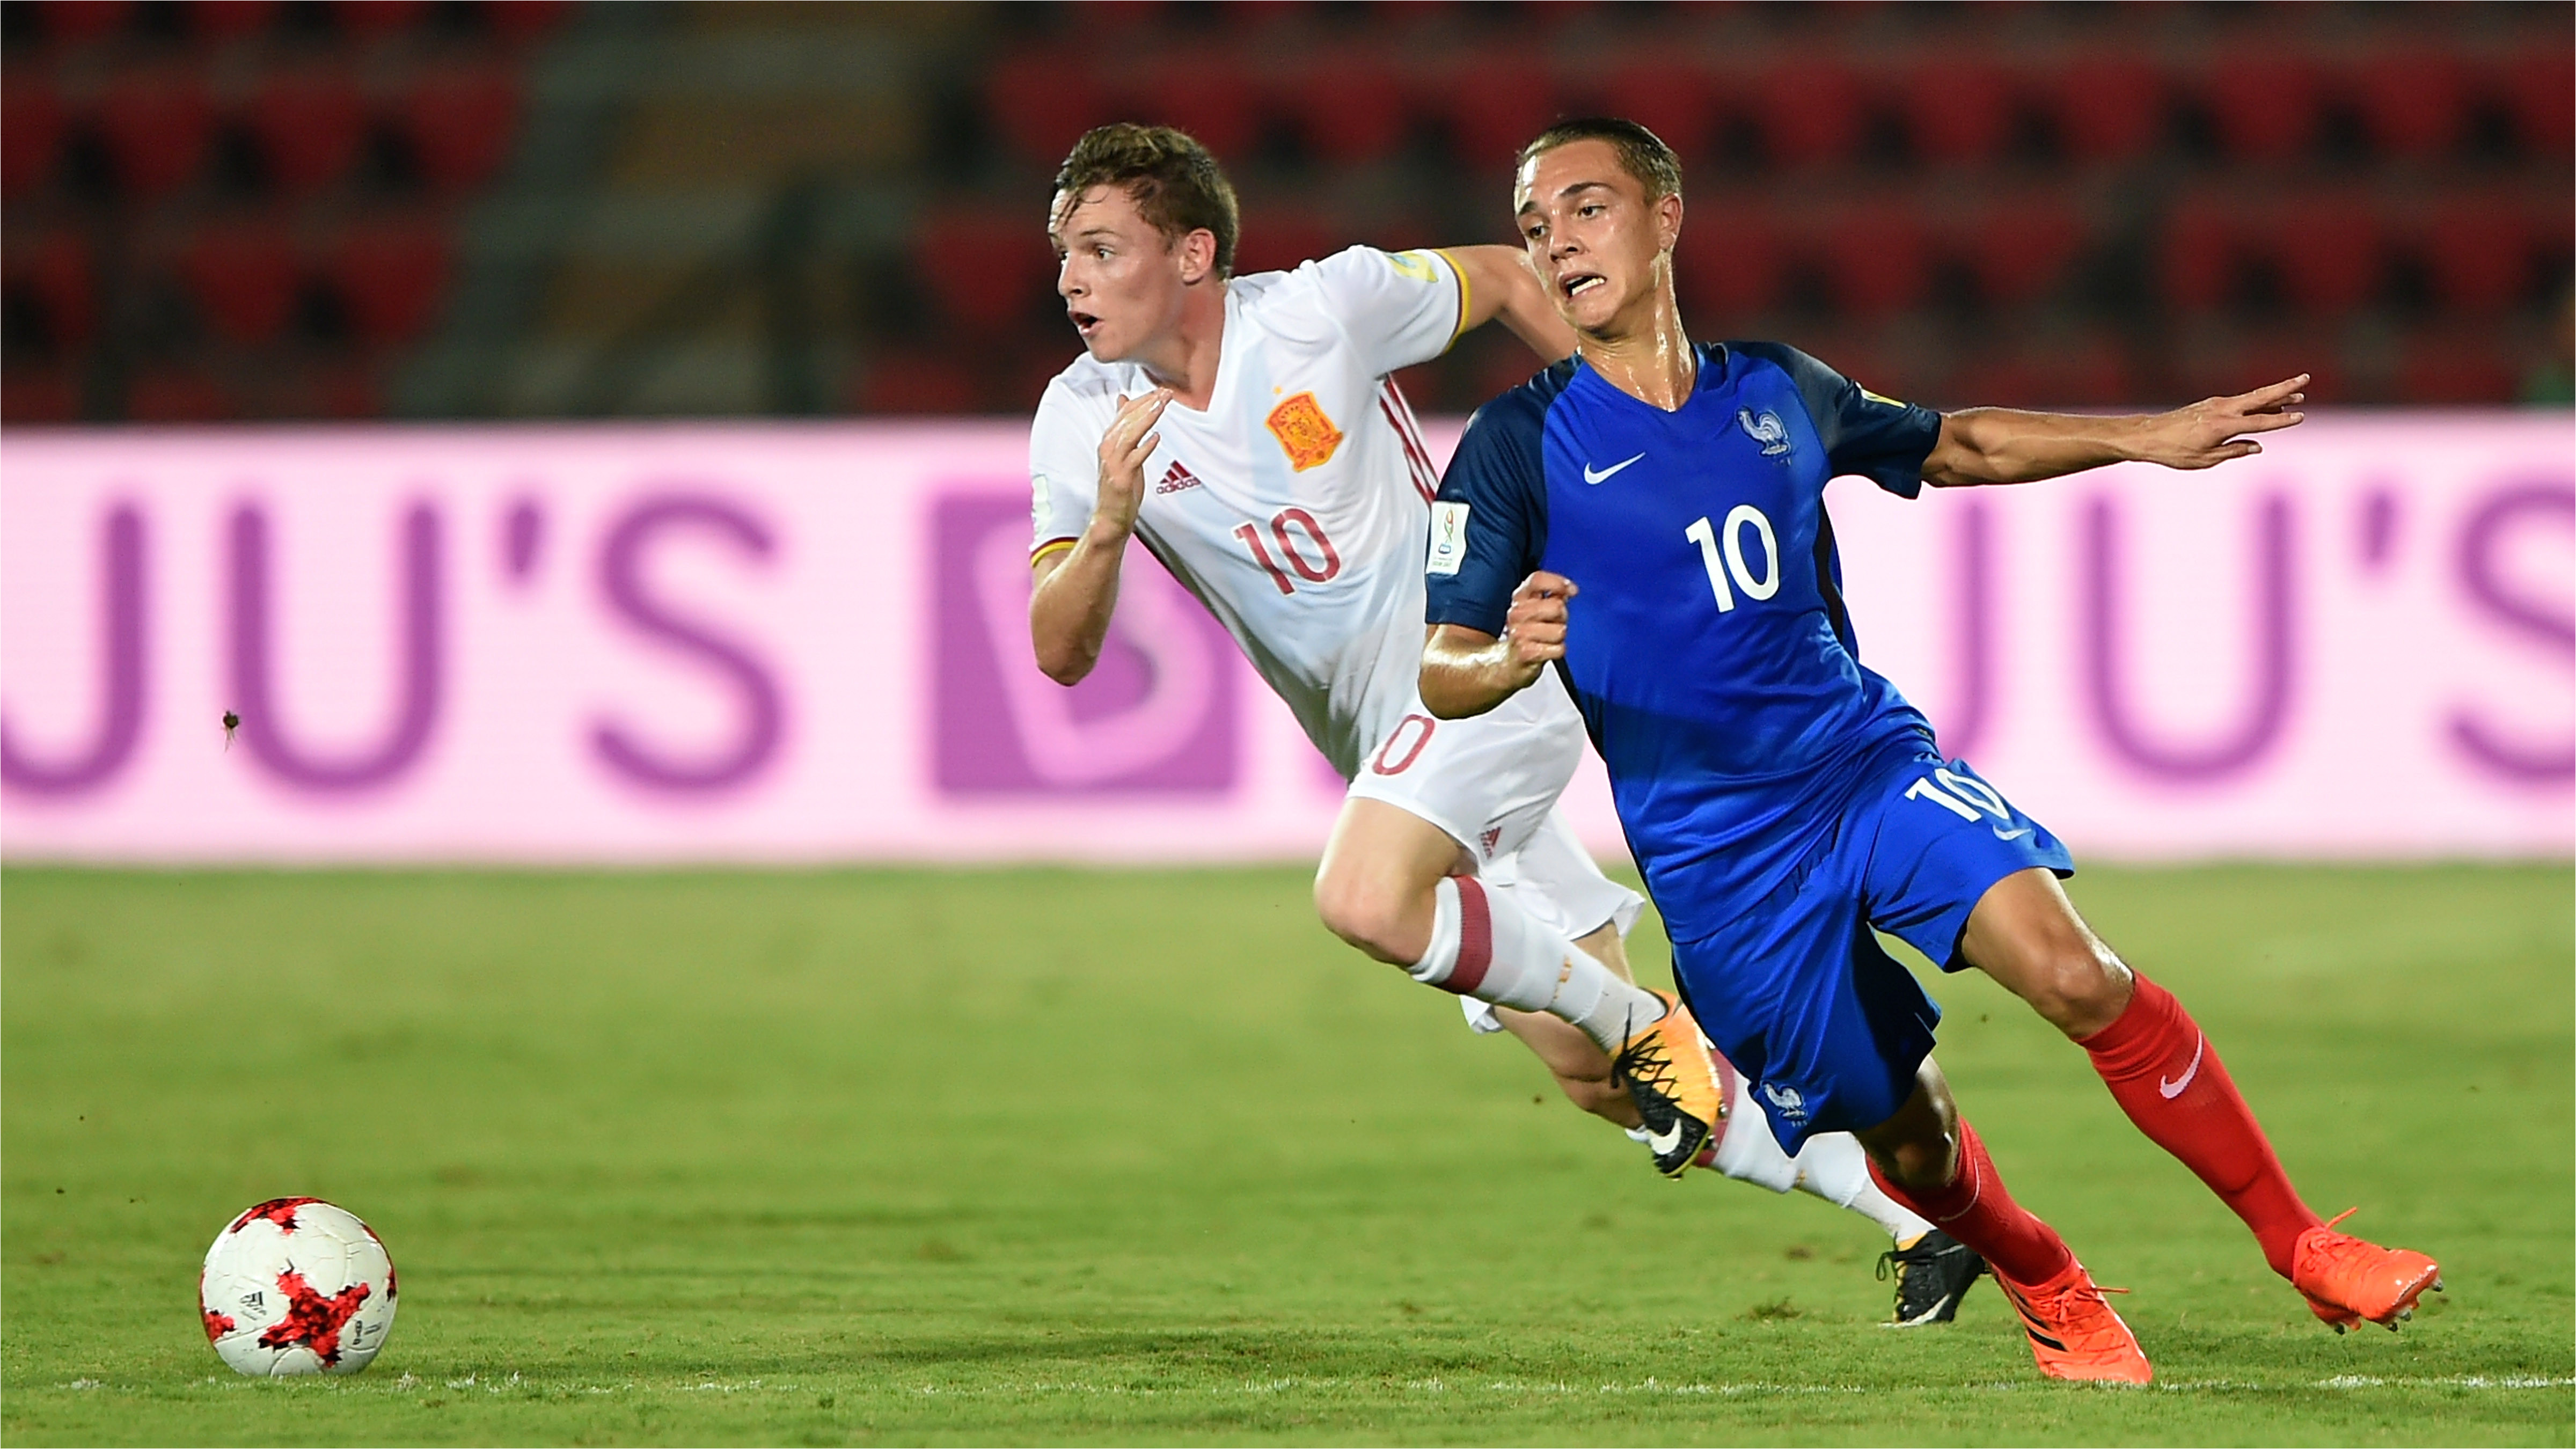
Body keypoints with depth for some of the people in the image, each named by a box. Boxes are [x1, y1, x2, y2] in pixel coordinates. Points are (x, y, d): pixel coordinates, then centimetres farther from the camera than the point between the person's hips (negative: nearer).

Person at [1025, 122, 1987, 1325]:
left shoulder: (1323, 306, -13)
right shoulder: (1082, 423, -3)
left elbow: (1501, 278, 6)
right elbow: (1061, 653, -9)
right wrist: (1107, 523, -27)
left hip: (1484, 659, -5)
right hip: (1385, 742, 5)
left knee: (1365, 900, -32)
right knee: (1598, 1082, 4)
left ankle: (1649, 1027, -11)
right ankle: (1919, 1217, 14)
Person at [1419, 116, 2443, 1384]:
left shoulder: (1776, 390, 8)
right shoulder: (1517, 446, -5)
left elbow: (1952, 447, 26)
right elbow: (1439, 671, -9)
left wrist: (2145, 440, 20)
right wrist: (1510, 659, -32)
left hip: (1869, 758, 2)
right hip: (1714, 846, -2)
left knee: (2072, 971, -20)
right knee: (1907, 1140, 1)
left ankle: (2303, 1247, -11)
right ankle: (2048, 1292, 33)